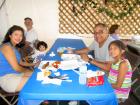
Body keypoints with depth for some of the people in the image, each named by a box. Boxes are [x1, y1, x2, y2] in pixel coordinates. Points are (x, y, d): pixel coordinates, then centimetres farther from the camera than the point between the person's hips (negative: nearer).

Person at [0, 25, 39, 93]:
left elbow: (20, 62, 16)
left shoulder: (15, 47, 11)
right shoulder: (7, 47, -19)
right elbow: (16, 68, -21)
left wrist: (33, 64, 5)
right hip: (7, 79, -10)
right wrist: (27, 70, -4)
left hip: (16, 74, 10)